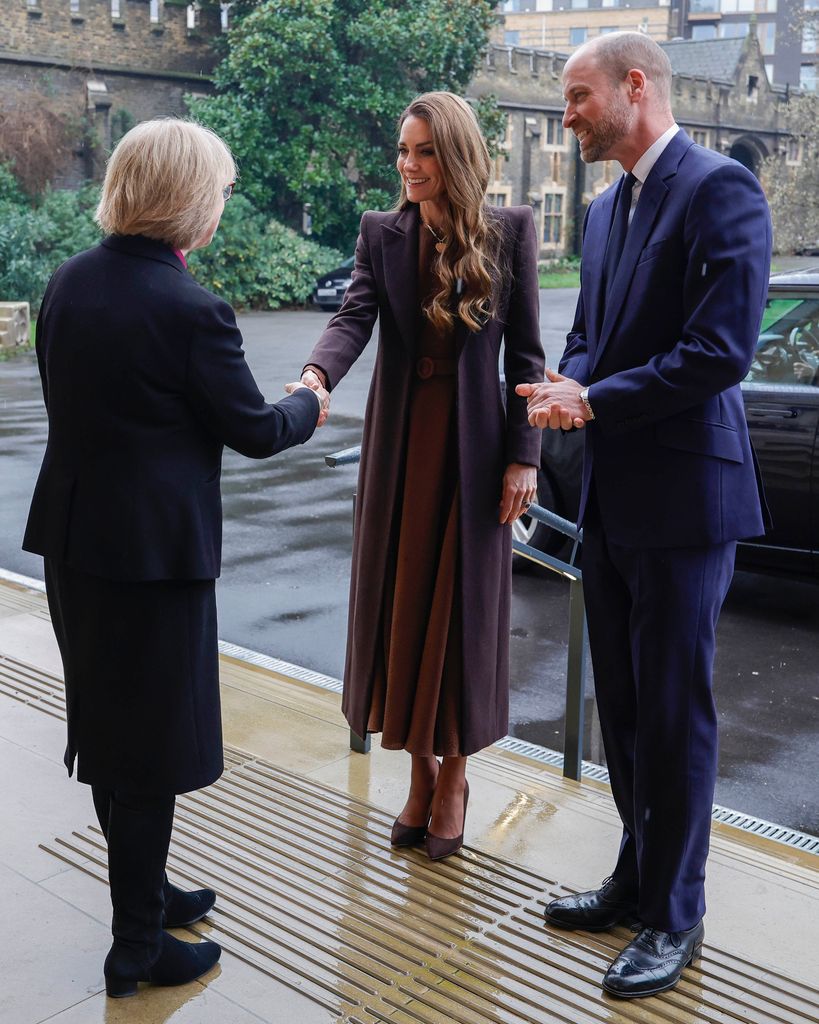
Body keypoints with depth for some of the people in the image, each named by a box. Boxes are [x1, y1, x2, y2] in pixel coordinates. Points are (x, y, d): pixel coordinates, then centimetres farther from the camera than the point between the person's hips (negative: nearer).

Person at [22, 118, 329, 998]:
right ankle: (138, 944, 20)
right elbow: (254, 432, -10)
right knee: (153, 739, 6)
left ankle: (143, 888, 40)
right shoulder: (190, 308, -19)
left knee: (108, 724, 20)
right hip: (154, 548, -8)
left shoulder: (68, 281, 3)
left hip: (72, 536, 8)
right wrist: (307, 406, 11)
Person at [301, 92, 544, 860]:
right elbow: (354, 317, -14)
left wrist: (523, 456, -7)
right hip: (399, 444, 2)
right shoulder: (382, 233, 3)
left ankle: (453, 776, 24)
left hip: (474, 449, -2)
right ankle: (420, 771, 26)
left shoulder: (510, 231, -2)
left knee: (461, 610, 5)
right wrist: (315, 377, -35)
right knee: (400, 606, 8)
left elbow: (525, 352, -2)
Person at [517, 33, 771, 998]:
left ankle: (675, 915, 19)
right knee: (621, 704, 16)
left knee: (673, 712, 2)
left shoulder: (719, 188, -12)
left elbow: (721, 348, -20)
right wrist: (566, 390, -4)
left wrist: (594, 403, -14)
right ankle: (638, 875, 33)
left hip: (681, 495, -8)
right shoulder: (605, 208, 15)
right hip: (609, 494, 8)